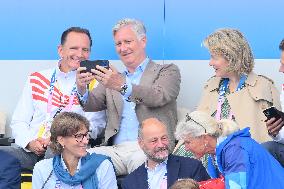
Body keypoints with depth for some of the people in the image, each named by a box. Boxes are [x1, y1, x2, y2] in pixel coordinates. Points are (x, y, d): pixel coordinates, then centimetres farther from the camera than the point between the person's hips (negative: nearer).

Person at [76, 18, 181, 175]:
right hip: (116, 149, 4)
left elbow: (159, 96, -10)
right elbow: (92, 105, 10)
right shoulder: (112, 78, 26)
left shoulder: (168, 71, 12)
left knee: (140, 161, -39)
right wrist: (82, 89, -14)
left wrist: (123, 85, -27)